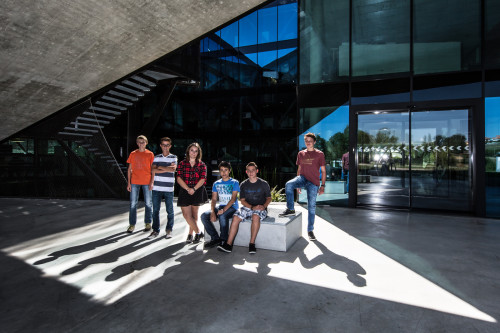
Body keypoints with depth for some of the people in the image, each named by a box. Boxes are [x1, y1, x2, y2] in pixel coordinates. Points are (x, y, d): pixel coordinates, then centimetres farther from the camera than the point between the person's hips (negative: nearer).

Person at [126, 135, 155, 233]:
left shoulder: (150, 154, 3)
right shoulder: (133, 154, 8)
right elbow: (129, 169, 10)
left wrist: (152, 182, -5)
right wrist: (128, 183, 3)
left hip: (146, 182, -1)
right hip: (134, 182, 1)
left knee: (148, 203, 5)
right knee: (133, 204, 3)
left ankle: (148, 223, 16)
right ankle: (132, 225, 12)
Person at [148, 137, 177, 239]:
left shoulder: (174, 157, 5)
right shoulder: (156, 157, 11)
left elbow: (173, 169, -12)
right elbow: (153, 170, -4)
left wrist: (160, 167, -8)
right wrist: (167, 168, -9)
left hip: (169, 189, -2)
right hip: (156, 188, 2)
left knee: (170, 211, 3)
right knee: (155, 210, 5)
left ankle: (169, 229, 18)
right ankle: (155, 230, 16)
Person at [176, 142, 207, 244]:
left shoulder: (202, 165, 8)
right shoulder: (182, 163, 8)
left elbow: (202, 179, -3)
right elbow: (179, 178, -1)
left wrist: (194, 189, -17)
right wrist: (188, 189, -14)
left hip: (197, 191, -1)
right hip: (185, 191, 1)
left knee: (194, 214, 2)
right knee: (186, 214, -6)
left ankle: (190, 234, 16)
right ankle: (198, 233, 6)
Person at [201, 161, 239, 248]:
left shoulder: (234, 182, 0)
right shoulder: (216, 184, 13)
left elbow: (233, 198, -11)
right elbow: (214, 199, 7)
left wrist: (223, 210, -25)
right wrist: (212, 212, -12)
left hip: (232, 207, -5)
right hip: (220, 207, 5)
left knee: (222, 216, -37)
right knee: (204, 216, -18)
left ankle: (224, 240, -16)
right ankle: (216, 238, -12)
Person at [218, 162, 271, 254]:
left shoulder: (263, 184, 3)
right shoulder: (243, 184, 9)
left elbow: (269, 198, 6)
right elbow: (242, 200, 5)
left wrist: (264, 206, -15)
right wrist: (252, 207, -12)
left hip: (261, 209, -3)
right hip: (247, 207, 3)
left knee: (255, 216, -36)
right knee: (236, 217, -24)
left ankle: (252, 244, -29)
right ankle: (228, 244, -23)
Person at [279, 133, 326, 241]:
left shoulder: (319, 154, 1)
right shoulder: (301, 154, 11)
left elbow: (323, 171, 3)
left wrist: (322, 185, -4)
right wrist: (298, 184, 17)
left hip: (313, 183, -2)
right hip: (302, 178, 2)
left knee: (311, 207, 1)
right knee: (288, 184, -30)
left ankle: (310, 231, 15)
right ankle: (290, 209, -14)